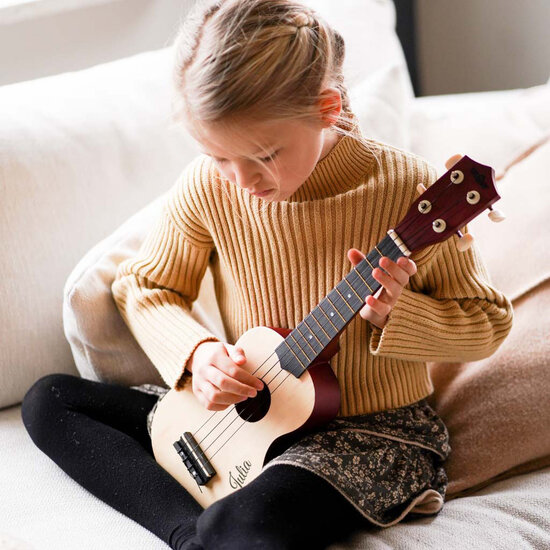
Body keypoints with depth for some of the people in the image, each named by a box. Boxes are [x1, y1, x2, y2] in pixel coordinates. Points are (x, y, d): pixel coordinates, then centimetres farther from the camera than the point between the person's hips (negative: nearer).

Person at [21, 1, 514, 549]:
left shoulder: (404, 189, -20)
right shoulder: (208, 186, -10)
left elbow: (487, 322, -7)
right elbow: (142, 285, 6)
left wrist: (395, 314, -27)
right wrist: (196, 351, -14)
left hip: (374, 426, -6)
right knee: (47, 400, -1)